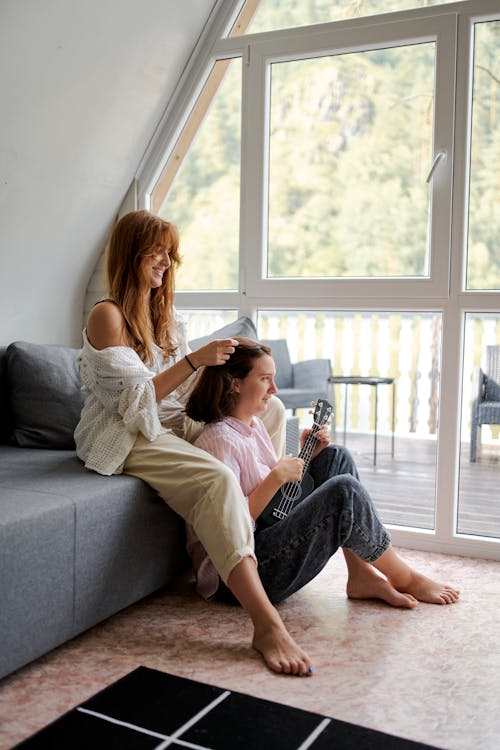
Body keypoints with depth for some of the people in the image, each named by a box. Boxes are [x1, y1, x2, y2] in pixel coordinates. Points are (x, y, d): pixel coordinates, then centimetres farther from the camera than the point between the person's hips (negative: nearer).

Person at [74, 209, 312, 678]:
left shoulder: (164, 314, 14)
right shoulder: (107, 316, -12)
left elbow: (183, 391, 13)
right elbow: (131, 401, -20)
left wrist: (223, 363, -3)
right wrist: (193, 360, -24)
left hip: (174, 425, 9)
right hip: (128, 439, -9)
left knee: (271, 408, 8)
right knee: (217, 480, -35)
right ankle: (266, 624, -40)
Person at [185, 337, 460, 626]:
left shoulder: (253, 425, 12)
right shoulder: (220, 440, -19)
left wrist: (305, 455, 6)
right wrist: (277, 476, -23)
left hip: (271, 533, 10)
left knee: (337, 457, 5)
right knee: (344, 490, -23)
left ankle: (362, 576, -2)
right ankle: (406, 579, 1)